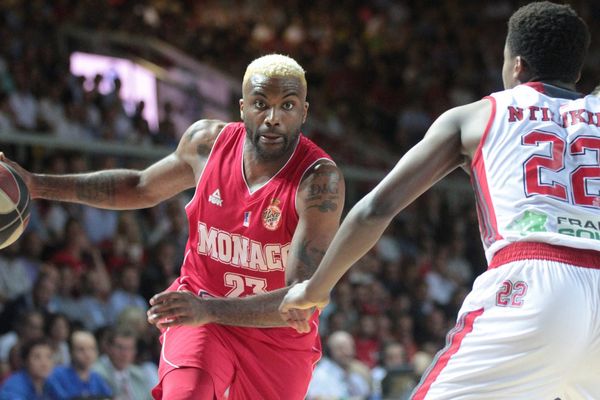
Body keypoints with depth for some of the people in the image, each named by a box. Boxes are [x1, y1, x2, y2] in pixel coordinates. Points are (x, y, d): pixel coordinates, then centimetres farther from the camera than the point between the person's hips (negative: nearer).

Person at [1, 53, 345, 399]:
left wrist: (210, 310, -44)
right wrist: (39, 185, 8)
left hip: (279, 338, -1)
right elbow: (142, 188, 13)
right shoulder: (208, 141, -9)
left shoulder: (320, 179, -24)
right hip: (199, 310, 1)